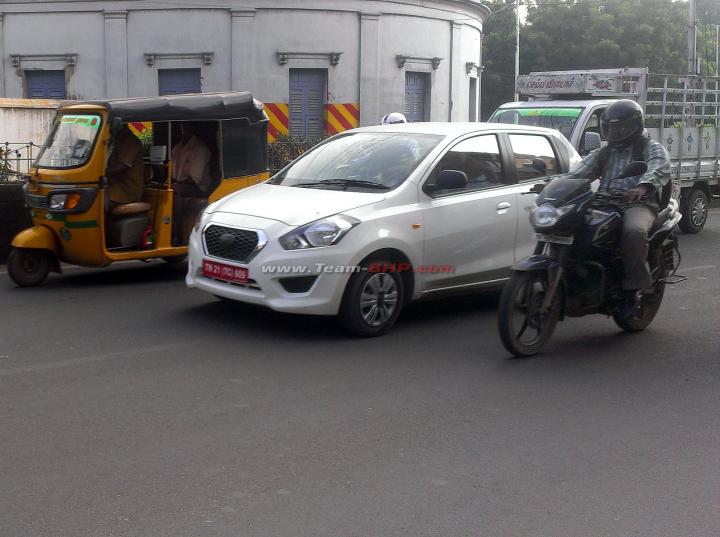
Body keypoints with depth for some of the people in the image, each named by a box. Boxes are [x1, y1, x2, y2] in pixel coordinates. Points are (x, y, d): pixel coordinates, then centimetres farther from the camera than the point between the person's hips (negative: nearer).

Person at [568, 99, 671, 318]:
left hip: (638, 204, -5)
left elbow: (659, 169, -12)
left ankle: (632, 290, -29)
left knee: (633, 231, -38)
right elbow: (579, 173, 12)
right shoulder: (603, 153, 29)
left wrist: (642, 187, -35)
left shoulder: (652, 149, 12)